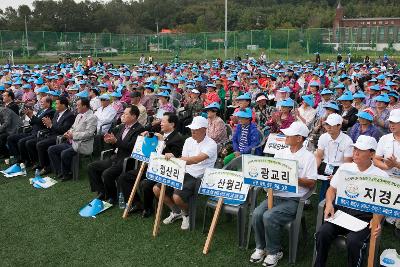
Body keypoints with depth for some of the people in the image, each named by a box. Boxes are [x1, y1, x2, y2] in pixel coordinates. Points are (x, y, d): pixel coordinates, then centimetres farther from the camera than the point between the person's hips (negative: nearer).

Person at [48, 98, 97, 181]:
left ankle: (66, 173, -5)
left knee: (64, 153, -30)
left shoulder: (92, 117, -11)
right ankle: (60, 172, 4)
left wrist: (73, 135, -17)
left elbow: (88, 134, -20)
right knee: (51, 149, 1)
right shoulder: (79, 115, 17)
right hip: (72, 142, 10)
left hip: (82, 144, -9)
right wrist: (68, 132, 3)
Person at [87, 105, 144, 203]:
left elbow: (131, 146, -22)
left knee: (106, 174, -27)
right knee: (91, 167, 4)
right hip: (114, 158, 9)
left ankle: (112, 197, -1)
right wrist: (109, 140, -4)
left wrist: (115, 141, -23)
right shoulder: (122, 126, 14)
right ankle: (102, 192, 11)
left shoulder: (139, 129, -12)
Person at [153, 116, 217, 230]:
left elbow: (196, 160, -28)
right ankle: (176, 212, 18)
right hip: (185, 174, 7)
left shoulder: (211, 144, -13)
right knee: (156, 189, -6)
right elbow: (183, 161, 7)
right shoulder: (189, 141, 9)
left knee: (177, 197, -30)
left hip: (199, 178, -7)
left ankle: (187, 213, 7)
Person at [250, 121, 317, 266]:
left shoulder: (308, 157, -2)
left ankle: (274, 252, -3)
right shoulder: (280, 153, 14)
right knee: (257, 213, -20)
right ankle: (261, 247, 2)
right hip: (275, 195, 5)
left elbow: (311, 184, -6)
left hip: (293, 199, -5)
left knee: (269, 216, -27)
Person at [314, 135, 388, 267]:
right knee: (322, 232, -24)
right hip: (340, 210, 3)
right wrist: (329, 203, -3)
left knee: (353, 241, -31)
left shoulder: (381, 176, 3)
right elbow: (332, 189, 17)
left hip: (364, 216, -2)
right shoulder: (344, 168, 12)